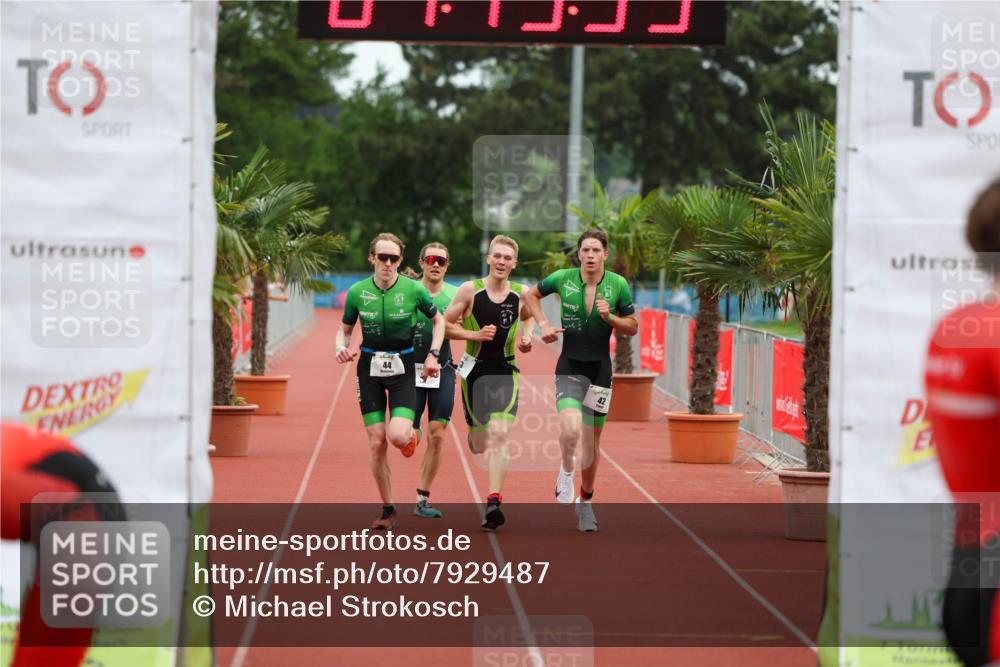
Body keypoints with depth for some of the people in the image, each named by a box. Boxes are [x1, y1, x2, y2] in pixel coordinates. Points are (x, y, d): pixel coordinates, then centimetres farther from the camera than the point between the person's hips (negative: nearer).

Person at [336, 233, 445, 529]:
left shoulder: (413, 289, -8)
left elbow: (439, 320, 8)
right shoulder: (357, 292, -4)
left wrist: (433, 354, -3)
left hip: (402, 368, -2)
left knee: (397, 436, -21)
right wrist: (342, 347, -13)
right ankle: (388, 509, 12)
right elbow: (344, 330, 8)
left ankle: (411, 435, 20)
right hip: (370, 368, 2)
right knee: (376, 442, -2)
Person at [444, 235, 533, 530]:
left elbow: (529, 317, 24)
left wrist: (527, 336, 4)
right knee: (480, 444, 9)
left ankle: (494, 502, -21)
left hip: (505, 371, 0)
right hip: (475, 369, 0)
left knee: (498, 434, -18)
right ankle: (473, 435, 51)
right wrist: (475, 335, -15)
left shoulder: (520, 295, 1)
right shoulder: (470, 290, -7)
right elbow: (445, 324, -2)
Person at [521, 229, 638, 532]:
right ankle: (567, 470, 7)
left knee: (592, 441, 9)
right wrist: (543, 324, -1)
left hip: (600, 368, 1)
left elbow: (633, 327, 5)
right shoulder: (562, 279, -5)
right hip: (570, 367, -1)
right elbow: (531, 295, 14)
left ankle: (585, 501, 29)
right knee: (571, 429, -26)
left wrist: (610, 317, -15)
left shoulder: (618, 285, -4)